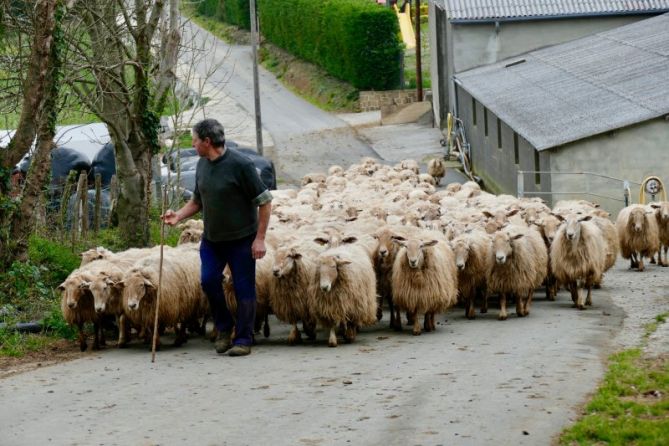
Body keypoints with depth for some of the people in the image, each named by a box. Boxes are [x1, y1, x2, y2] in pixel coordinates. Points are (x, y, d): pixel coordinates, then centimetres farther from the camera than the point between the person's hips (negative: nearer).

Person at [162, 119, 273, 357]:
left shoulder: (240, 165, -18)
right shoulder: (202, 165, 3)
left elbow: (264, 201, -15)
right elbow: (197, 200, 17)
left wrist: (260, 238, -16)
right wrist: (179, 215, -3)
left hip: (241, 239, -6)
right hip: (211, 238, 6)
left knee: (244, 289, -1)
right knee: (208, 280, -4)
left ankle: (243, 340, 8)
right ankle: (224, 328, 16)